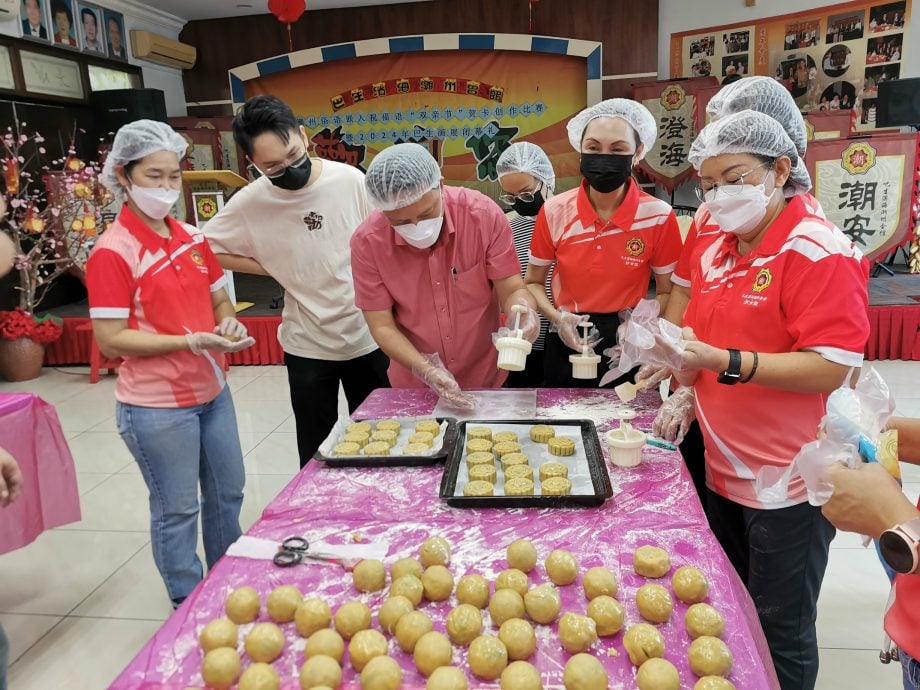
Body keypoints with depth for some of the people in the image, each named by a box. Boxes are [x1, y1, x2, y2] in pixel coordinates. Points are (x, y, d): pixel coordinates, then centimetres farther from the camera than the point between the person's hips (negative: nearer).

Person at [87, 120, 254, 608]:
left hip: (211, 390, 7)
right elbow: (110, 340, -17)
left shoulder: (192, 238, 5)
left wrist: (228, 323, -7)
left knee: (228, 490, 20)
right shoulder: (113, 251, -15)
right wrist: (191, 342, -26)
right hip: (157, 406, -7)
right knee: (177, 509, 8)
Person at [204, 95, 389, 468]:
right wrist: (276, 269, -5)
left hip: (368, 337, 0)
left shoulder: (350, 180, -11)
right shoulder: (249, 203, -9)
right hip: (307, 346, 0)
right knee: (316, 453, 12)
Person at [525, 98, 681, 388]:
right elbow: (533, 283, 4)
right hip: (566, 346, 1)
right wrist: (557, 318, -14)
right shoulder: (554, 212, -7)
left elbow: (667, 293, 0)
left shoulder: (658, 217, -10)